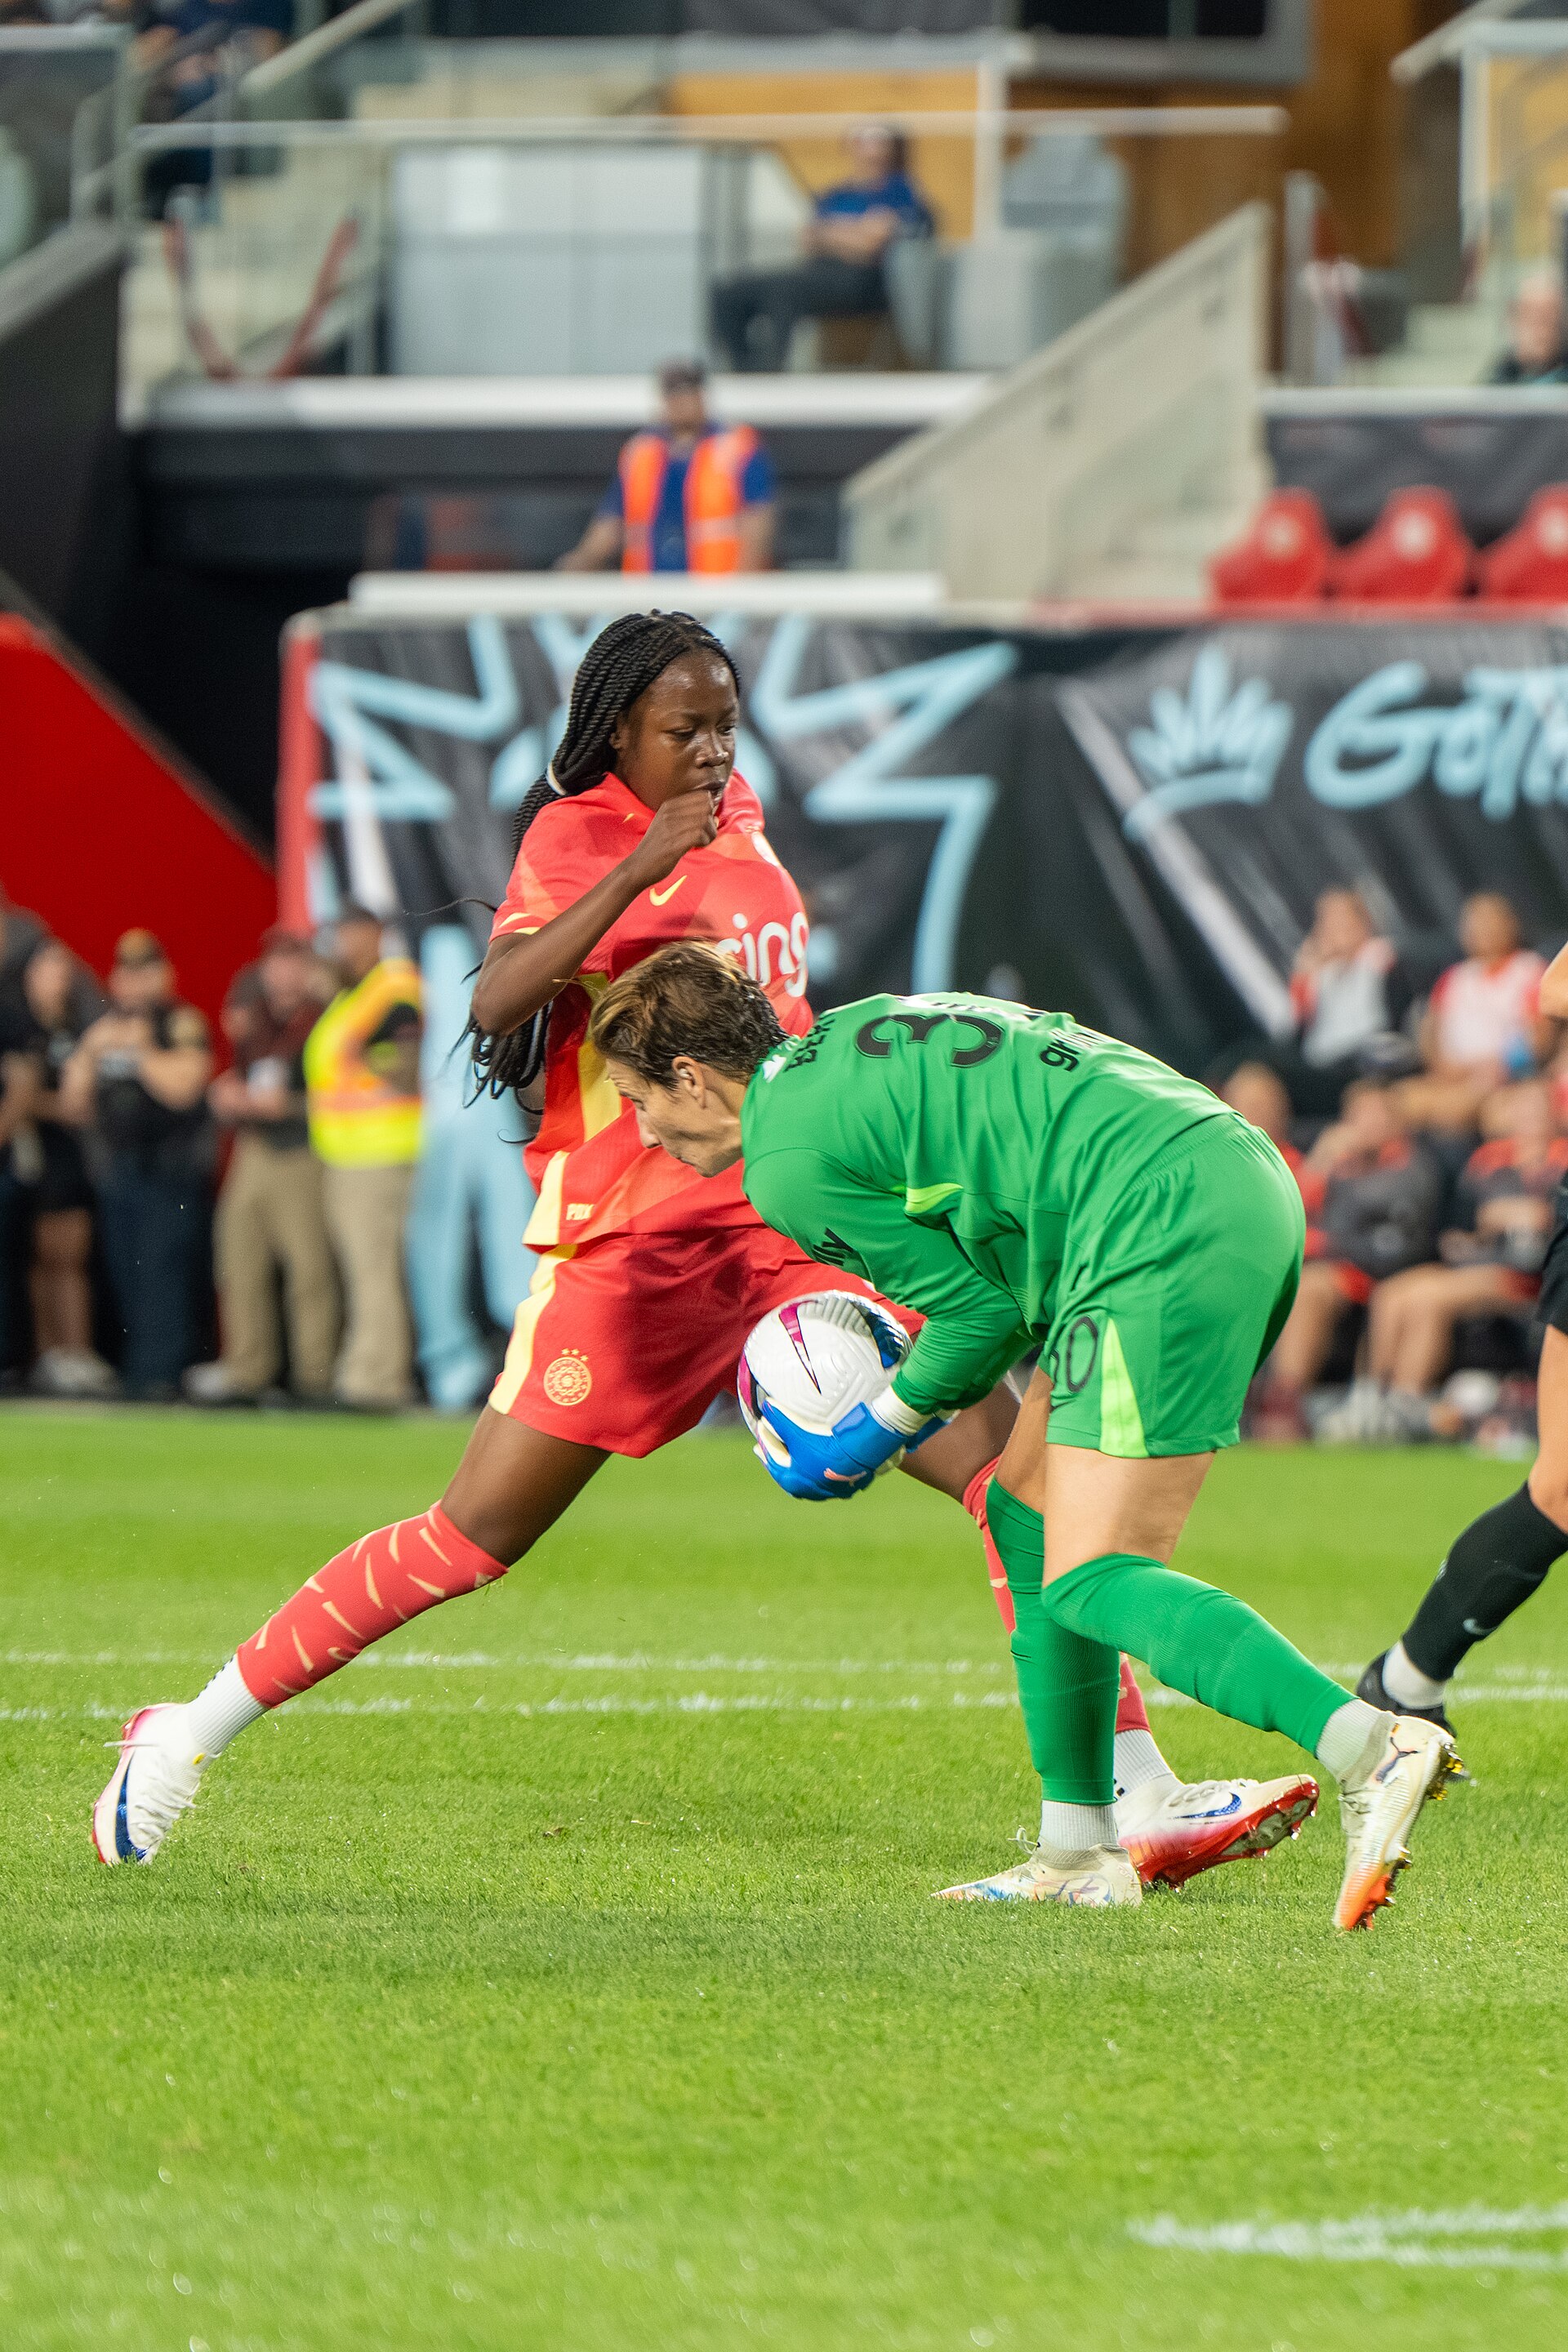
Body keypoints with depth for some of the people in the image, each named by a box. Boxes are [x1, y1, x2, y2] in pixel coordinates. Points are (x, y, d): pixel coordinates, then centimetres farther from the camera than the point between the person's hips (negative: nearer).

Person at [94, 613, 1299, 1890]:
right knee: (472, 1538, -5)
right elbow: (496, 1005, -25)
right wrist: (640, 867, -30)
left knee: (1008, 1459, -9)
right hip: (631, 1245, -6)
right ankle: (185, 1737, 10)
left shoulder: (738, 814, 13)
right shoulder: (575, 835, -7)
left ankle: (1140, 1798, -12)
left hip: (793, 1230, 6)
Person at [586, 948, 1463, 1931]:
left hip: (1168, 1231, -10)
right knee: (1029, 1511, 18)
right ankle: (1080, 1856, 18)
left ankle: (1370, 1746, -31)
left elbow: (982, 1309, -1)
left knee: (1090, 1581, -11)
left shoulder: (787, 1158, -3)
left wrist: (882, 1427, 15)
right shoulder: (858, 1034, 25)